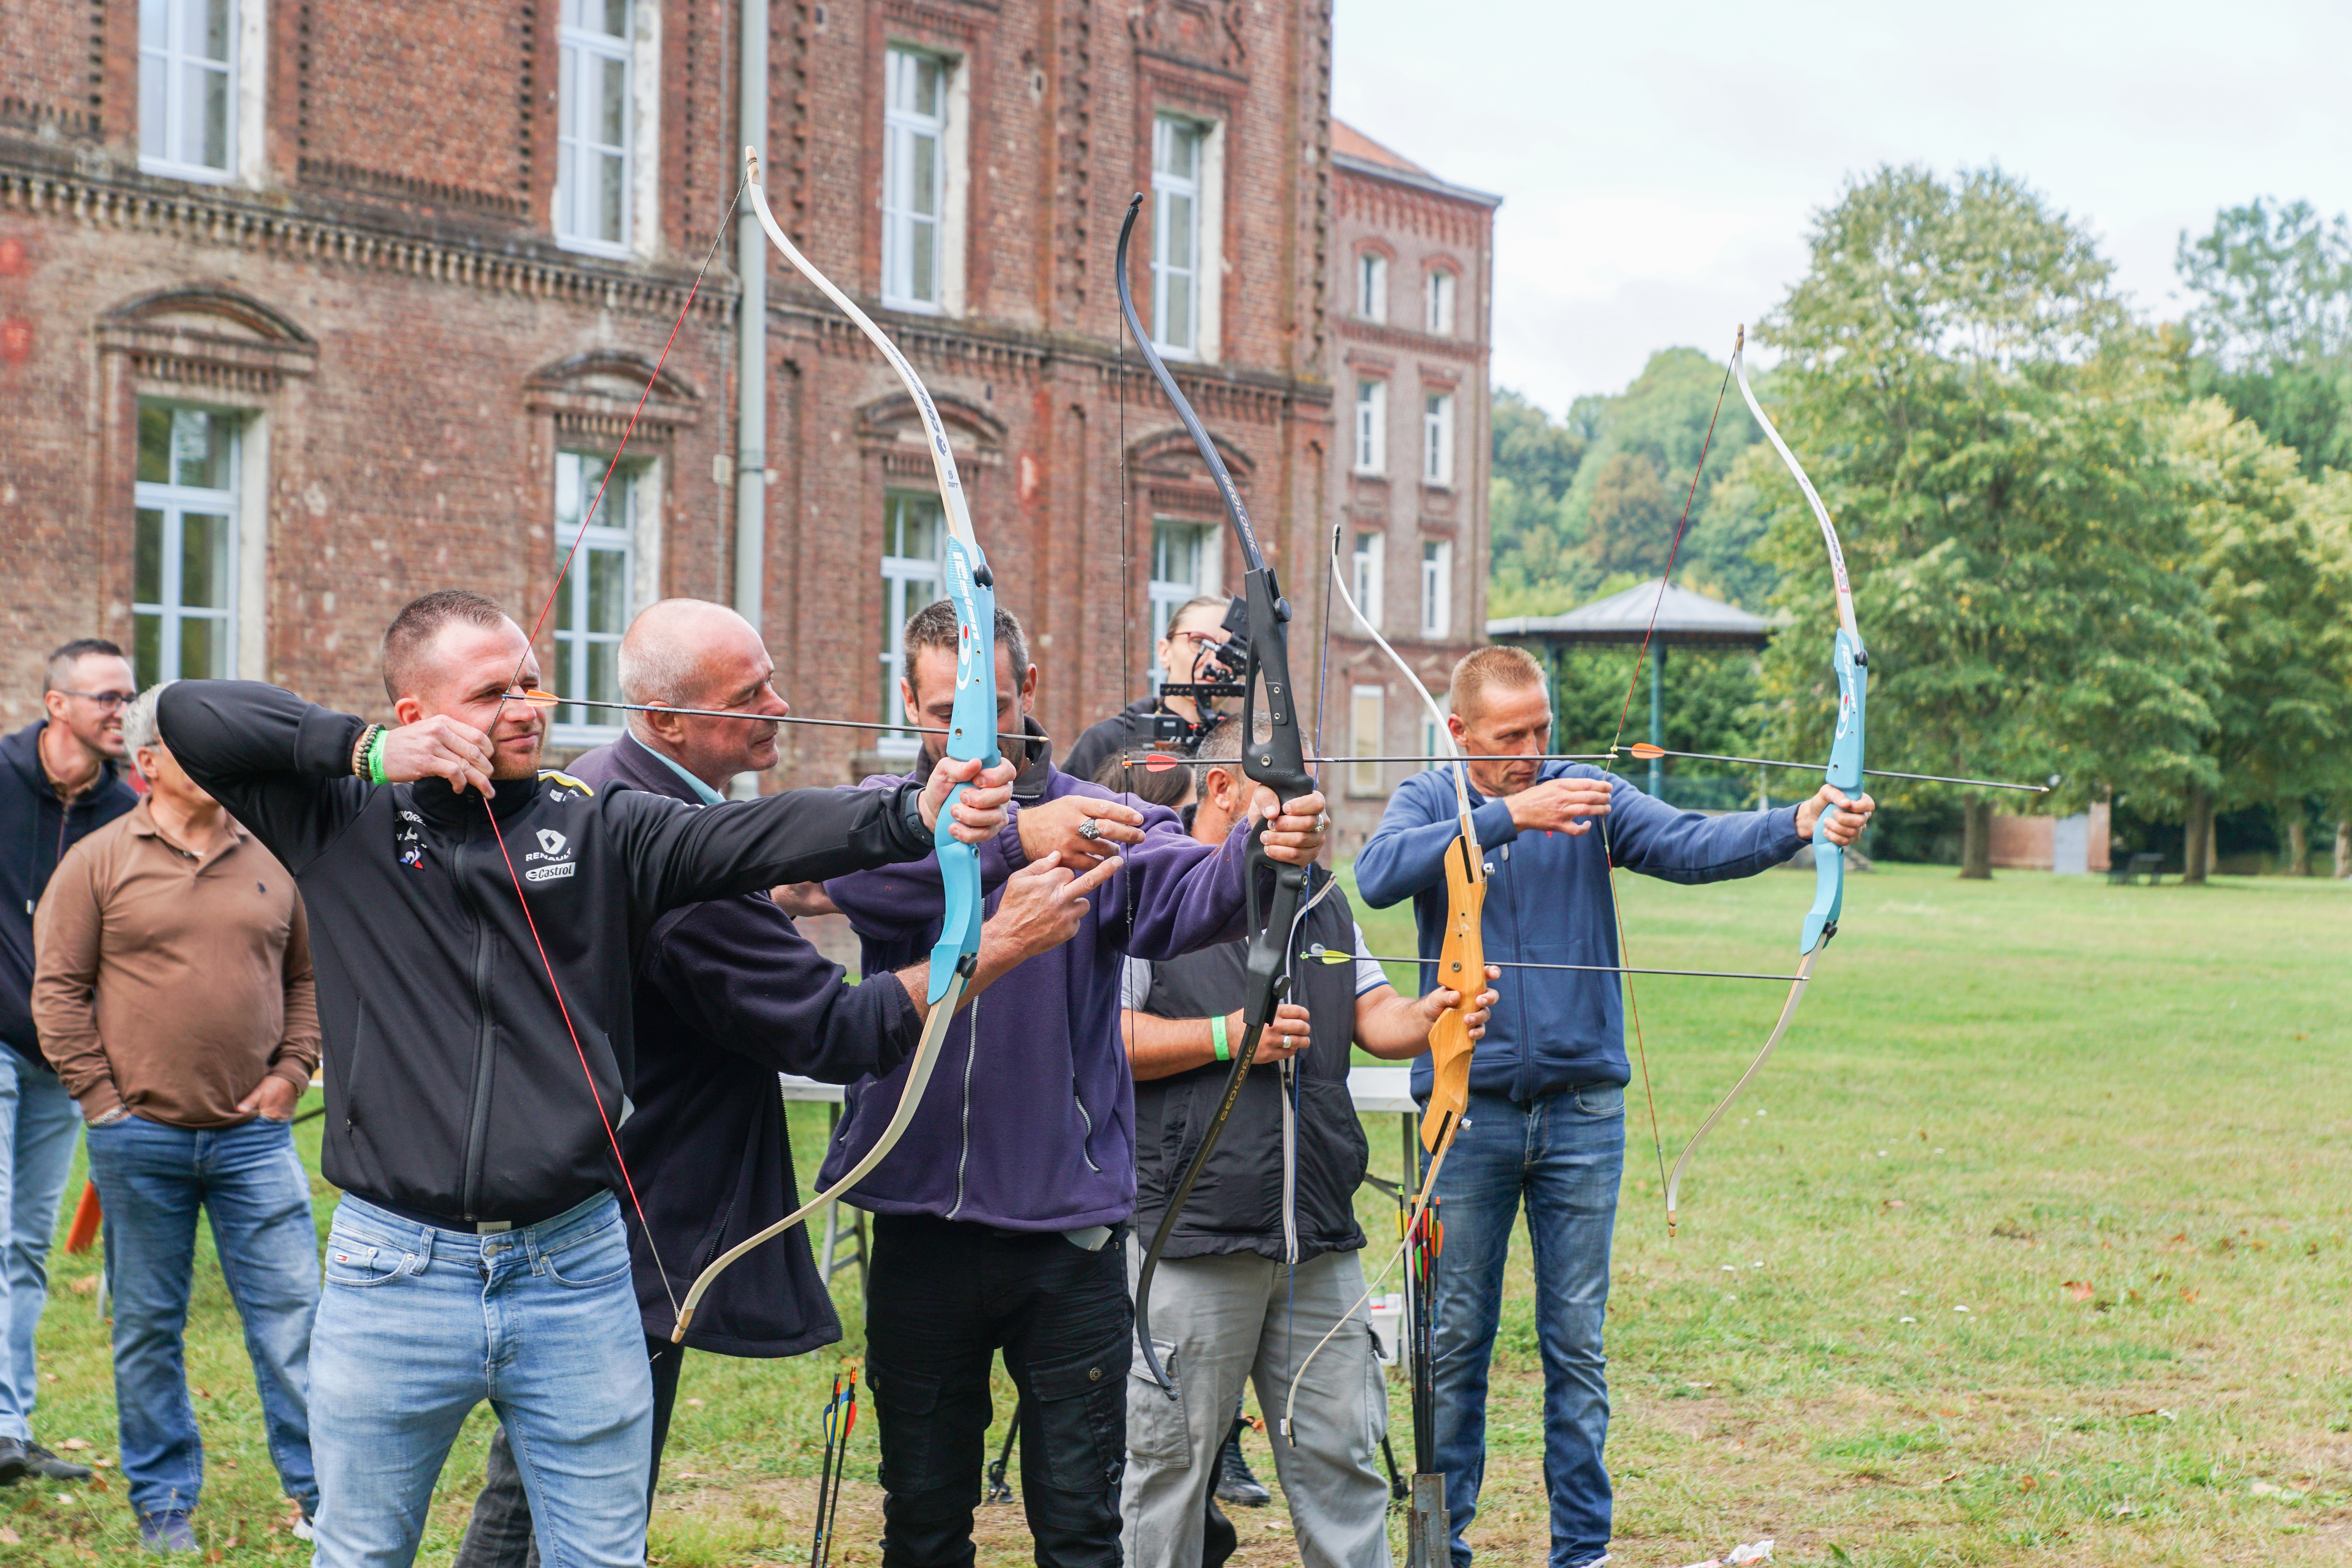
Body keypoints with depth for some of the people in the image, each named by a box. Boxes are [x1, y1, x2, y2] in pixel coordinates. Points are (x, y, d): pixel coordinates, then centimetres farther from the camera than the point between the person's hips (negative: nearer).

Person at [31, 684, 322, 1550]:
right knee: (148, 1327, 7)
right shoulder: (99, 863, 0)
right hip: (140, 1137, -2)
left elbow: (307, 978, 17)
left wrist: (291, 1072, 5)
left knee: (292, 1315, -1)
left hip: (254, 1137, 2)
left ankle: (321, 1488, 7)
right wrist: (100, 1097, -6)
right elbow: (59, 990, -1)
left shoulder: (270, 862, 9)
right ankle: (163, 1502, 18)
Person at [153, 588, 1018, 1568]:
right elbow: (189, 713, -1)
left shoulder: (599, 830, 3)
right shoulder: (344, 824, 3)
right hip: (395, 1273, -1)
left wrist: (915, 814, -30)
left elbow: (753, 836, -13)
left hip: (578, 1271, 1)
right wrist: (364, 750, -11)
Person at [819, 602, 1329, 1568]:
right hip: (922, 1225, 1)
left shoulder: (1103, 824, 0)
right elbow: (855, 874, -21)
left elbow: (1186, 893, -21)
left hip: (1068, 1231, -1)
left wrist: (1259, 854, -44)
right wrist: (1013, 839, -38)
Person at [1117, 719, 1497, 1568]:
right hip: (1192, 1240, -6)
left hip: (1320, 1240, 6)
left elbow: (1371, 1012, 13)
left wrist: (1424, 1018, -9)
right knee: (1172, 1458, 2)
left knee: (1343, 1453, 8)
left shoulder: (1321, 899, 17)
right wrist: (1228, 1037, -17)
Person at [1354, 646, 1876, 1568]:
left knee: (1578, 1343, 5)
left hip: (1582, 1110, 1)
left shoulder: (1590, 798, 3)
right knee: (1455, 1336, 6)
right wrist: (1506, 816, -26)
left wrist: (1798, 825, -30)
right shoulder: (1428, 805, 2)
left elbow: (1691, 844, -13)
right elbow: (1379, 875, -19)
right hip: (1468, 1106, -1)